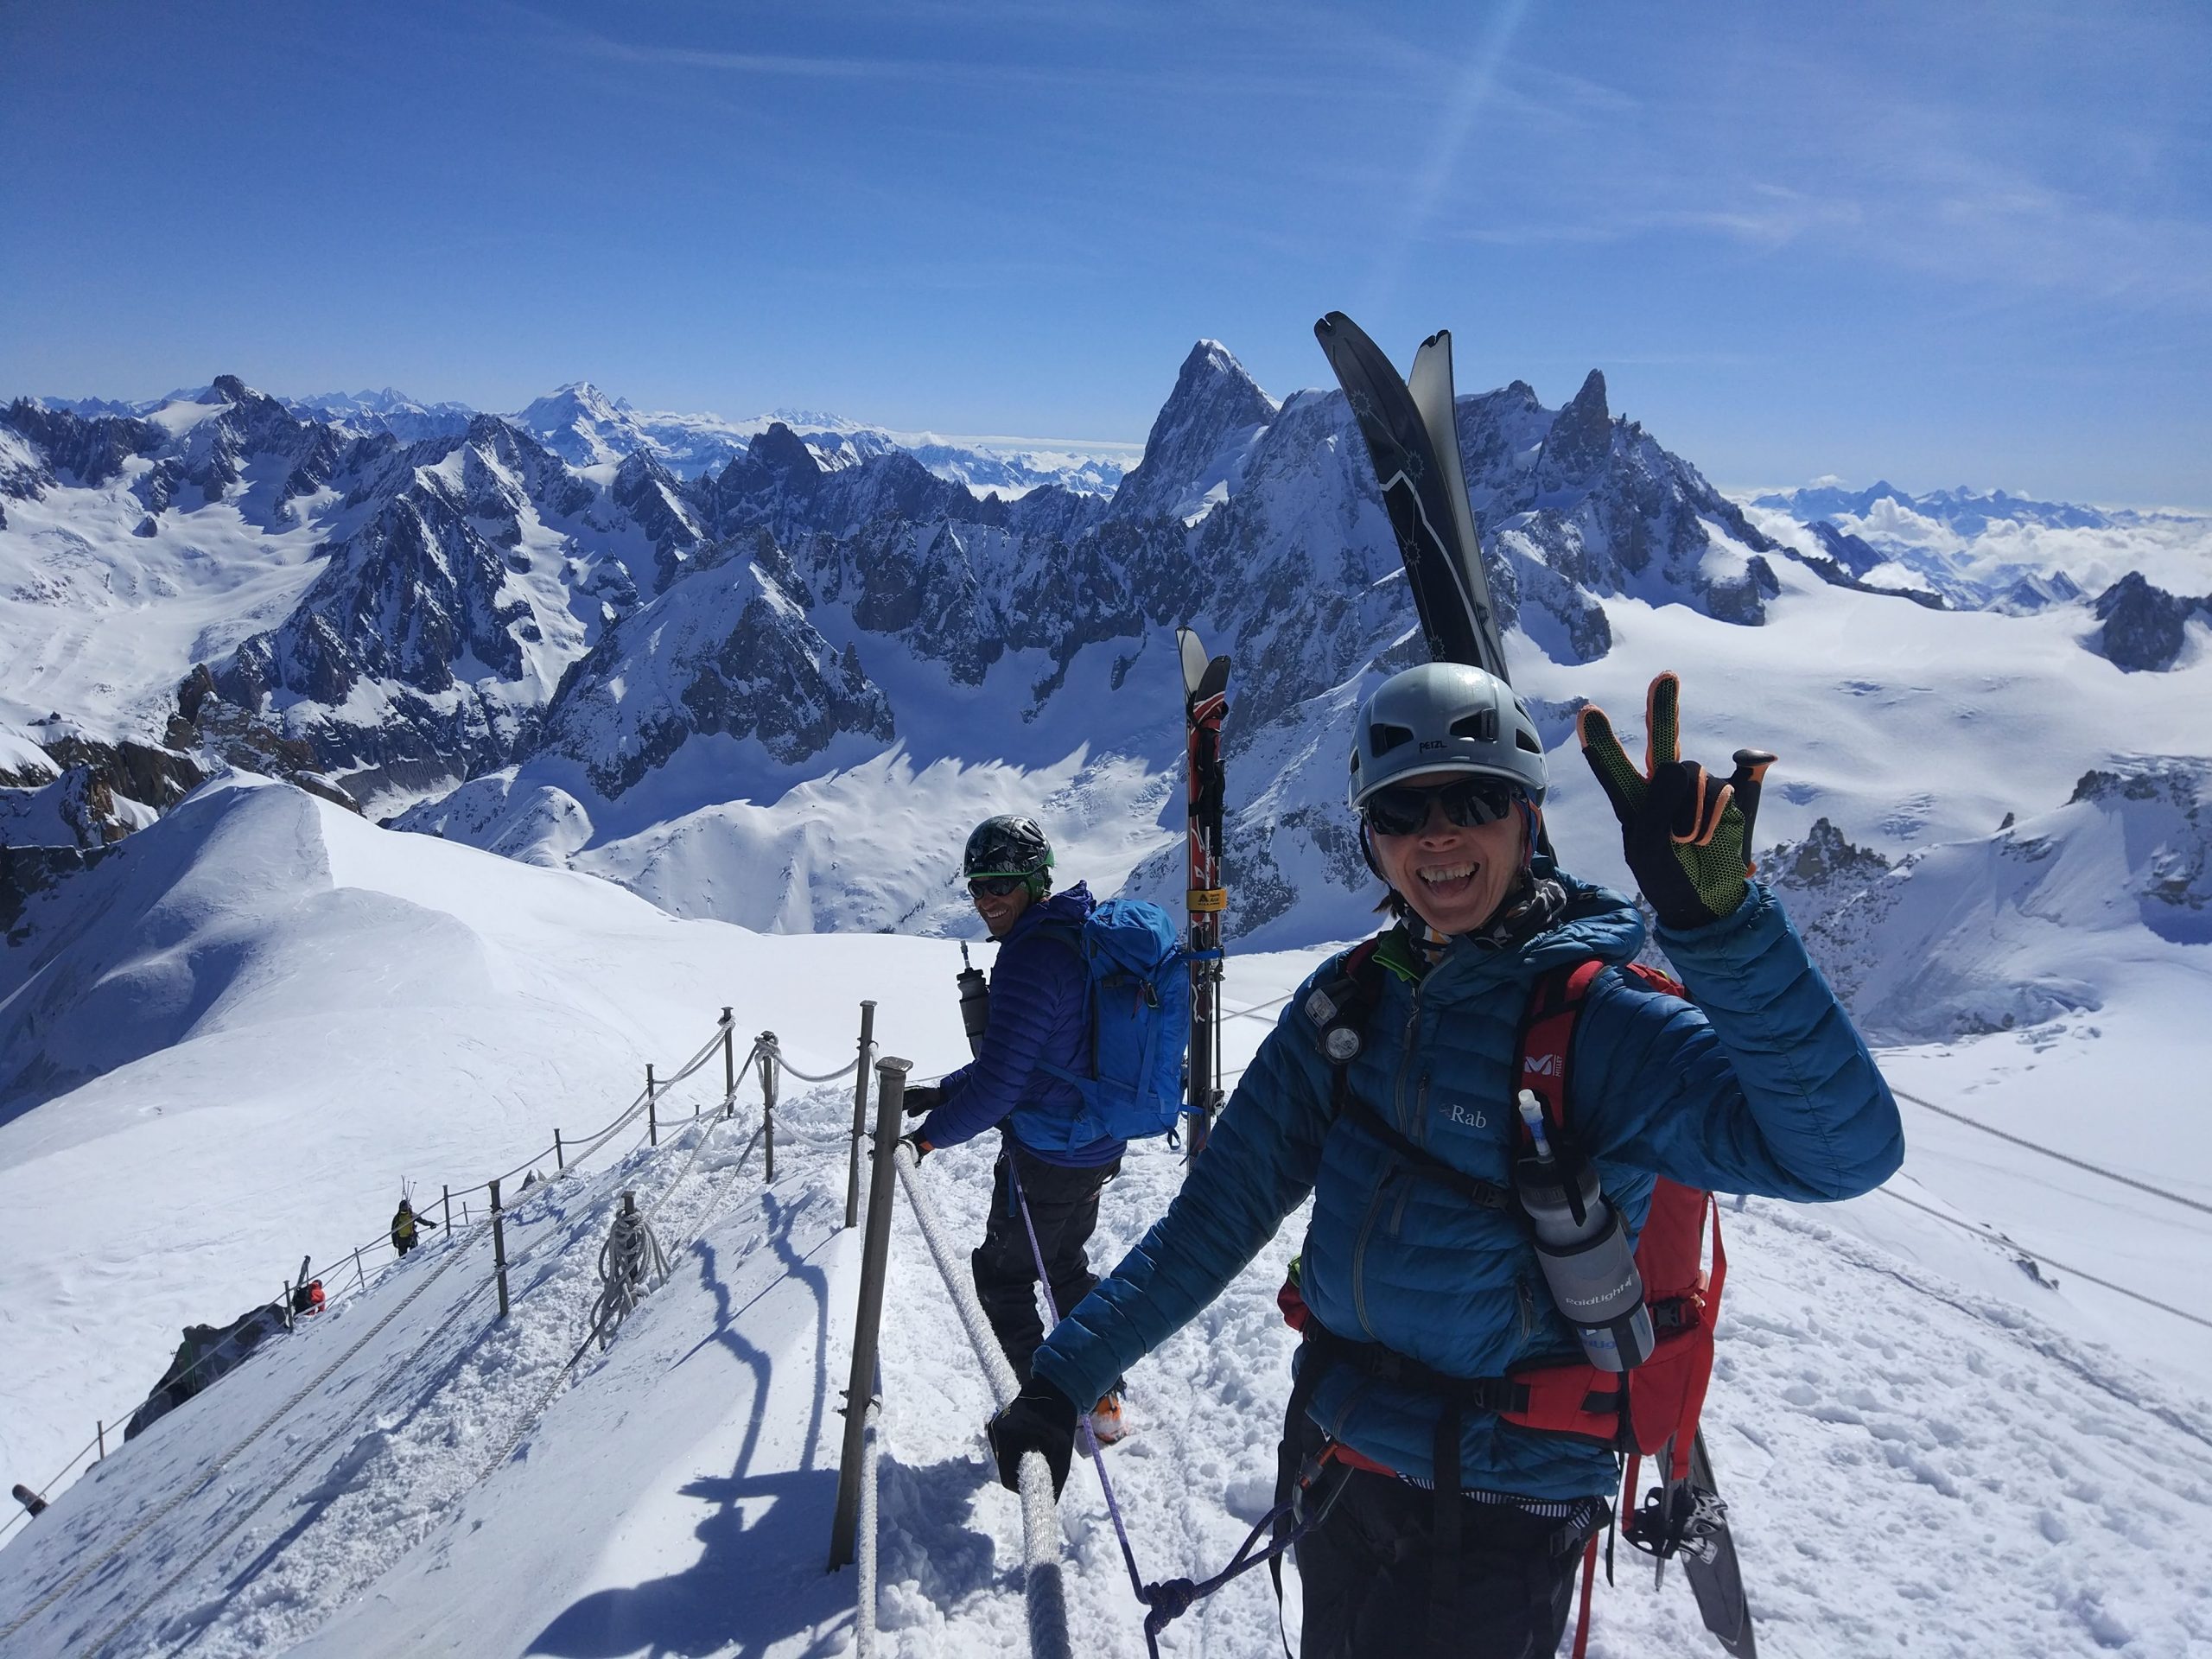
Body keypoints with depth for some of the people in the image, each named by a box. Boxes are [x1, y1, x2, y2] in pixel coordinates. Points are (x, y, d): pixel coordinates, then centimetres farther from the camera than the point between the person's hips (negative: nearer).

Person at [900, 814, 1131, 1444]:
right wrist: (945, 1091, 12)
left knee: (1001, 1277, 11)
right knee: (1067, 1267, 26)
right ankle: (1102, 1398, 35)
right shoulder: (1085, 936, 6)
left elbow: (1000, 1080, -25)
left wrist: (931, 1134, -11)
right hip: (1099, 1149, 9)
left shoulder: (1031, 955, -25)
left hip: (1044, 1158, -9)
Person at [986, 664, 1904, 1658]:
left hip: (1496, 1511, -5)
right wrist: (1065, 1374, -7)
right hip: (1334, 1462, 6)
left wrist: (1720, 917, -45)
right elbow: (1222, 1208, -4)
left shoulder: (1598, 1023, -20)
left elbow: (1842, 1150, -34)